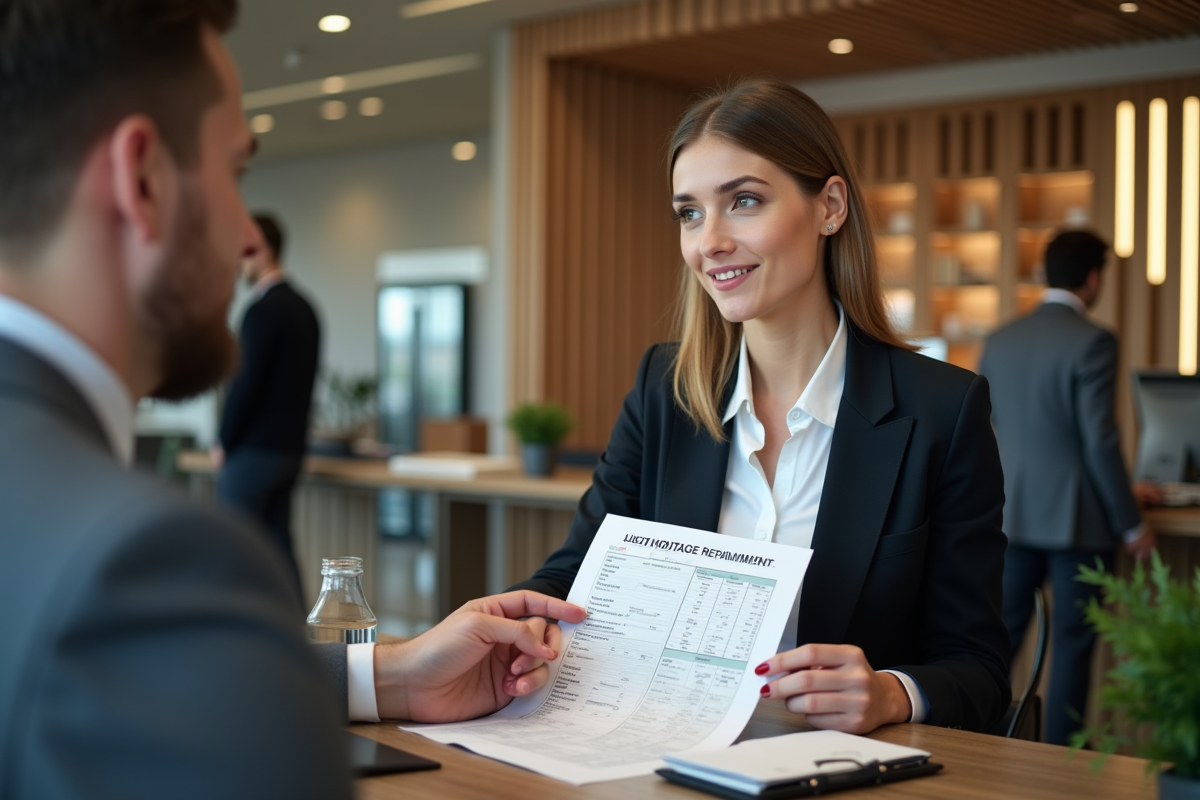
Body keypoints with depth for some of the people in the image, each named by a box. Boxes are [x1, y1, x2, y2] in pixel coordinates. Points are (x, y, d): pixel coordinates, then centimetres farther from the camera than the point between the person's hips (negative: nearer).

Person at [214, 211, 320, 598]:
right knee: (277, 547, 11)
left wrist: (224, 443, -7)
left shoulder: (263, 309, -16)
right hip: (290, 446, 9)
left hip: (253, 450, -9)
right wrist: (287, 432, 18)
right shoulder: (304, 307, 12)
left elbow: (246, 384, -19)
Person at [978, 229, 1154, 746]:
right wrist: (1131, 524, -8)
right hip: (1077, 519, -5)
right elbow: (1100, 440, -15)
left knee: (1002, 634, 11)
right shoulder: (1092, 342, -12)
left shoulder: (1000, 341, 7)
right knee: (1072, 645, 4)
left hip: (1013, 514, 5)